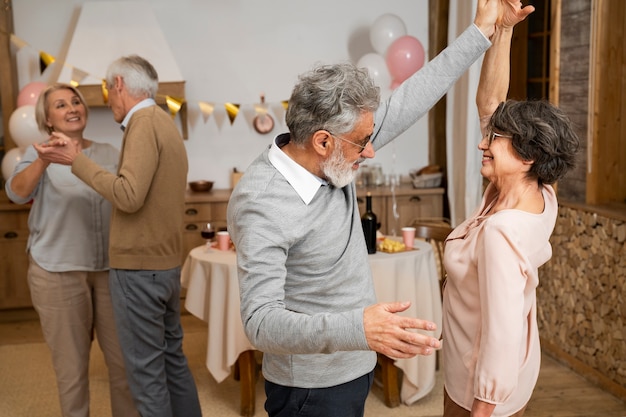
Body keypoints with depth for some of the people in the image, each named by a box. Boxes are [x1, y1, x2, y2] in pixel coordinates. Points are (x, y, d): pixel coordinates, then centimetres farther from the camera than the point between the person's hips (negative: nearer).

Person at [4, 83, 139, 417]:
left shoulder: (109, 153, 8)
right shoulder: (40, 153, -1)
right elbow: (16, 193, -20)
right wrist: (45, 159, -38)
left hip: (111, 269, 3)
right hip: (58, 273, -3)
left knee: (124, 358, 8)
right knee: (71, 363, 9)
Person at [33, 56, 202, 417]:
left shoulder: (145, 124, -14)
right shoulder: (165, 122, 15)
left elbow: (129, 196, -23)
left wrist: (77, 161, -16)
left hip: (139, 267, -9)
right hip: (166, 262, 10)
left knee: (146, 370, 0)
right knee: (172, 357, 17)